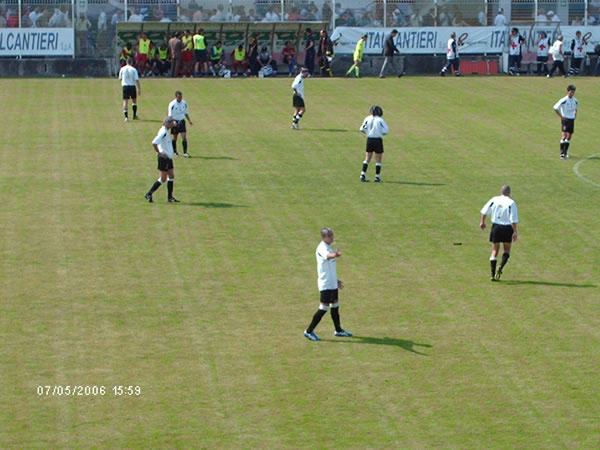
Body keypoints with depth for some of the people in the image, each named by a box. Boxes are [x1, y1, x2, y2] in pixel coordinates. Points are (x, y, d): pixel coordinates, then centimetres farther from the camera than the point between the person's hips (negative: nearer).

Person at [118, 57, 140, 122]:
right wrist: (139, 89, -7)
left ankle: (126, 116, -15)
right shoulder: (134, 70, -5)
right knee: (134, 100, 18)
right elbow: (137, 80, -9)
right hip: (132, 86, -1)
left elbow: (120, 78, 12)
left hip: (125, 86, 1)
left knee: (125, 101, -2)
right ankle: (134, 115, 19)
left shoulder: (122, 69, 2)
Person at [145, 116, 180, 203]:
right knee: (163, 179, -6)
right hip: (164, 157, -10)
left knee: (171, 176, 10)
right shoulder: (163, 132, -20)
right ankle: (149, 194, 1)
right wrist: (159, 153, -22)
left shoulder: (166, 131, 11)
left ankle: (170, 197, 15)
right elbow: (154, 143, -29)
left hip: (168, 157, 10)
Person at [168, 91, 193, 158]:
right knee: (174, 137, 7)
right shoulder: (172, 104, -14)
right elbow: (170, 115, -13)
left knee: (184, 137, -8)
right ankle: (174, 151, 28)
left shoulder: (184, 103, 1)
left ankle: (185, 152, -7)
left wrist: (189, 120, 8)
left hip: (182, 121, 3)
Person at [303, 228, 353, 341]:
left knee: (335, 305, 17)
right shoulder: (322, 248, -16)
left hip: (332, 283, 10)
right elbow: (327, 255, -42)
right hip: (326, 284, -10)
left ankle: (338, 330, 30)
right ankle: (309, 331, -3)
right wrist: (335, 255, -64)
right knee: (324, 307, -9)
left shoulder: (328, 247, 15)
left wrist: (336, 280, 33)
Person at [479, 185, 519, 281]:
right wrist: (515, 232, -7)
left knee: (495, 250, 11)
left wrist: (482, 222, 19)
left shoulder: (494, 199, 0)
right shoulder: (511, 203, -11)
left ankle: (493, 275, 5)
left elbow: (484, 211, 4)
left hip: (496, 227, 3)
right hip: (507, 228, -3)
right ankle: (501, 267, -12)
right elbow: (514, 220, -14)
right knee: (507, 250, 14)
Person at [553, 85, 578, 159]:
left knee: (569, 136, 8)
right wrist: (561, 117, -11)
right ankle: (562, 153, -11)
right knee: (564, 135, -14)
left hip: (572, 119, 6)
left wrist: (575, 115, 10)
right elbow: (555, 108, -10)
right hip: (565, 119, -6)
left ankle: (565, 152, 19)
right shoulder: (564, 100, -14)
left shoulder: (575, 101, 5)